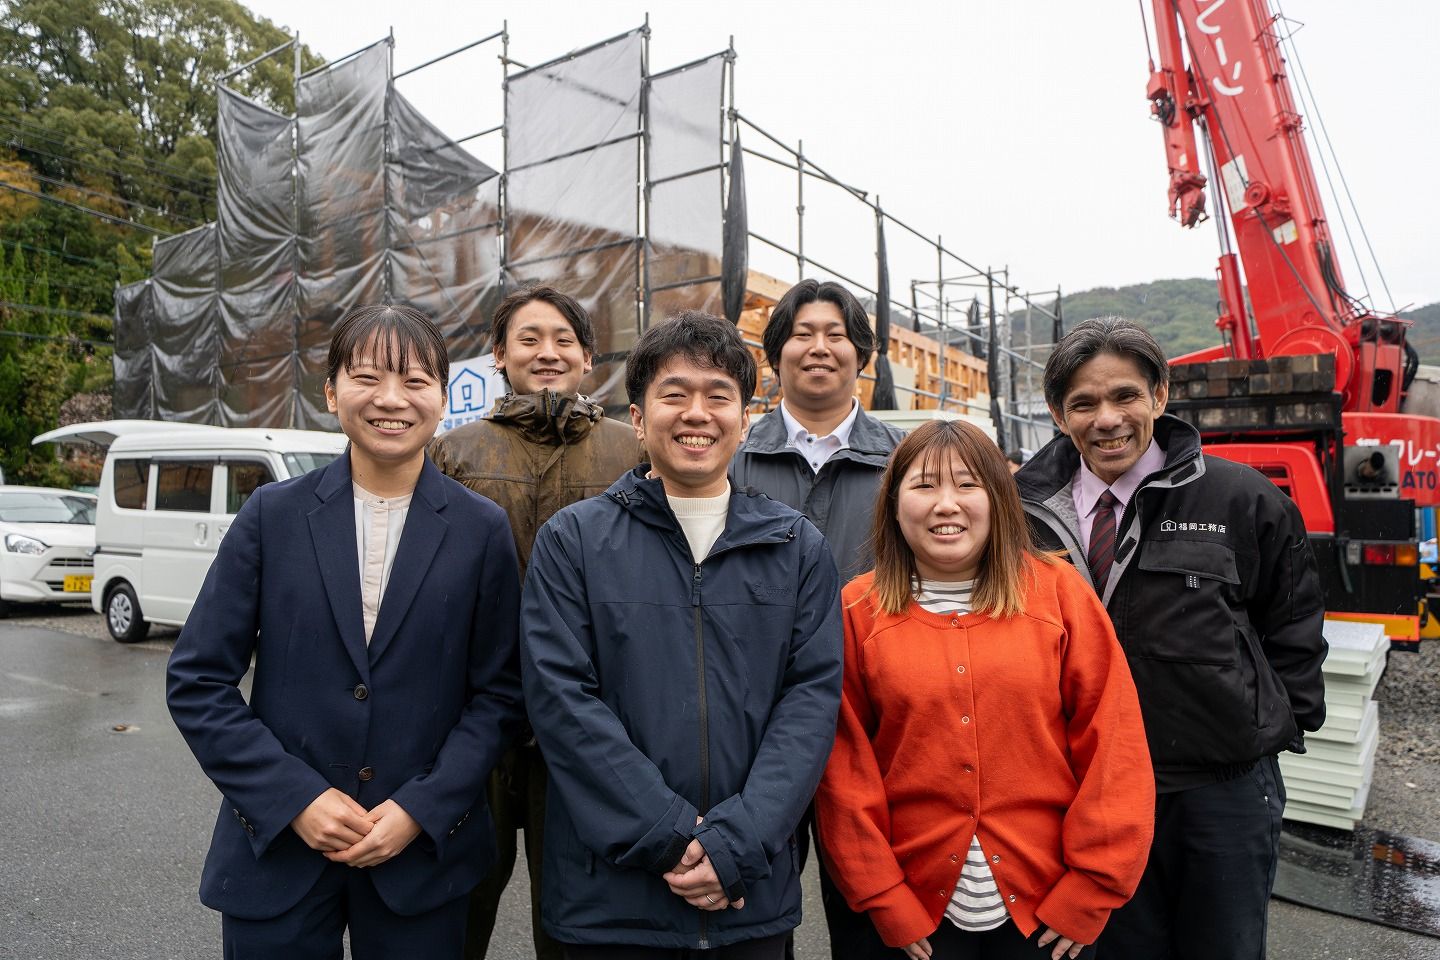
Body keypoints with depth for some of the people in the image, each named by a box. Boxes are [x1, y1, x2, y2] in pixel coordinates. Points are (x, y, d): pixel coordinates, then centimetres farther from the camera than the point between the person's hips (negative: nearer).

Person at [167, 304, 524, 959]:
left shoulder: (482, 530, -4)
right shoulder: (272, 514, -2)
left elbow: (498, 691, -2)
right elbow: (197, 681, -1)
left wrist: (422, 809, -11)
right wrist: (295, 798, -9)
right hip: (276, 848, 1)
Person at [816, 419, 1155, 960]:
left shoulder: (1058, 591, -4)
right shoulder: (858, 611, -5)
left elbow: (1112, 743, -4)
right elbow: (844, 766, -3)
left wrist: (1091, 892, -5)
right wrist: (883, 900, -5)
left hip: (1046, 904, 1)